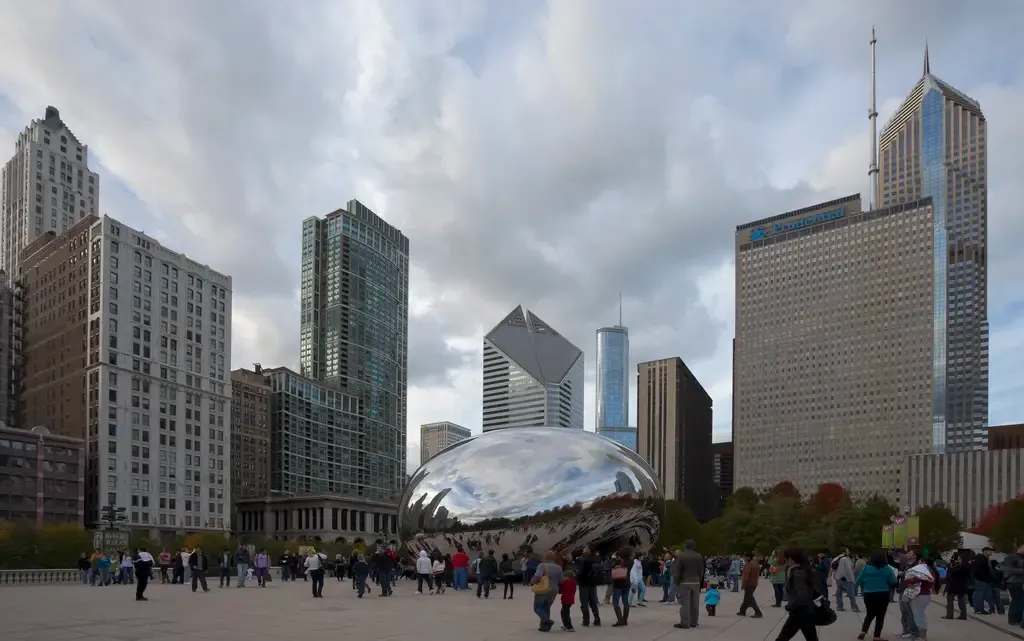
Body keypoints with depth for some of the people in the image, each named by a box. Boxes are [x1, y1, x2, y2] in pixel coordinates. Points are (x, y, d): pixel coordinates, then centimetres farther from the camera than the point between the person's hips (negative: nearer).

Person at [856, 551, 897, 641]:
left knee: (870, 614, 18)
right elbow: (893, 581, -8)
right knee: (880, 615, 9)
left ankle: (863, 631, 0)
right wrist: (889, 588, 12)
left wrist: (863, 590, 15)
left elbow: (859, 580, -1)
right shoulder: (887, 569, -5)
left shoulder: (866, 568, -1)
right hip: (883, 594, -2)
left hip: (868, 594, 2)